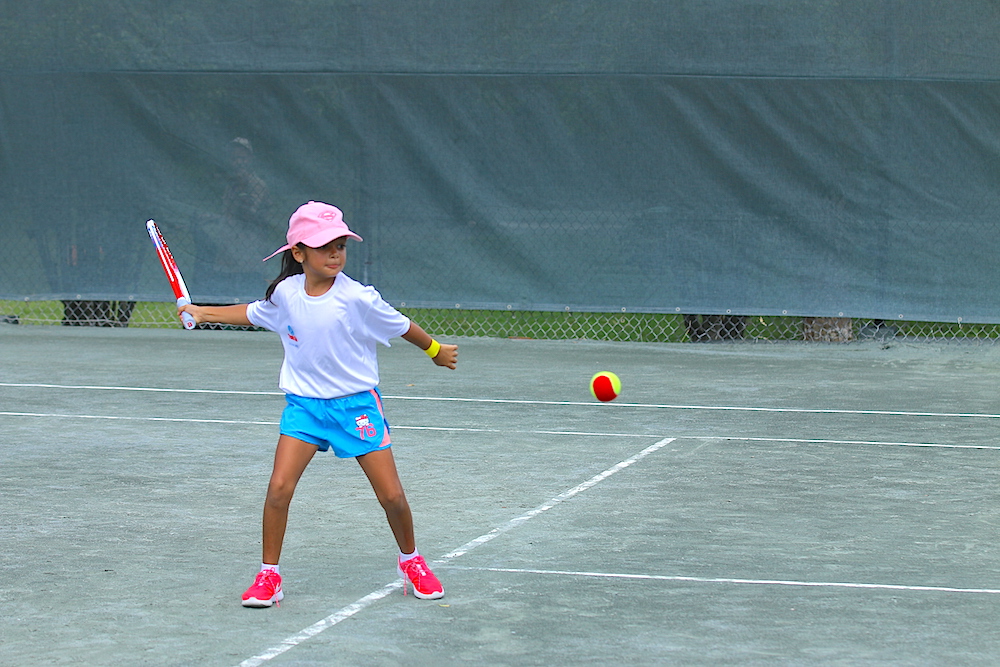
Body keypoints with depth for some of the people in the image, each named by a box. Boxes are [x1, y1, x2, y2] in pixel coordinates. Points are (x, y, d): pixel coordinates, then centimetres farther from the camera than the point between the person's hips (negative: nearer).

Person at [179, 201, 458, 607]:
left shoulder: (357, 298, -16)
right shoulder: (285, 292, -5)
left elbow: (400, 326, 1)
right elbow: (254, 314, 18)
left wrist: (435, 351, 15)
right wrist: (203, 312, 13)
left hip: (357, 404, -2)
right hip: (304, 403, 2)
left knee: (391, 496, -2)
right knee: (279, 487, -14)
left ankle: (411, 561, 26)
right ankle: (268, 577, 0)